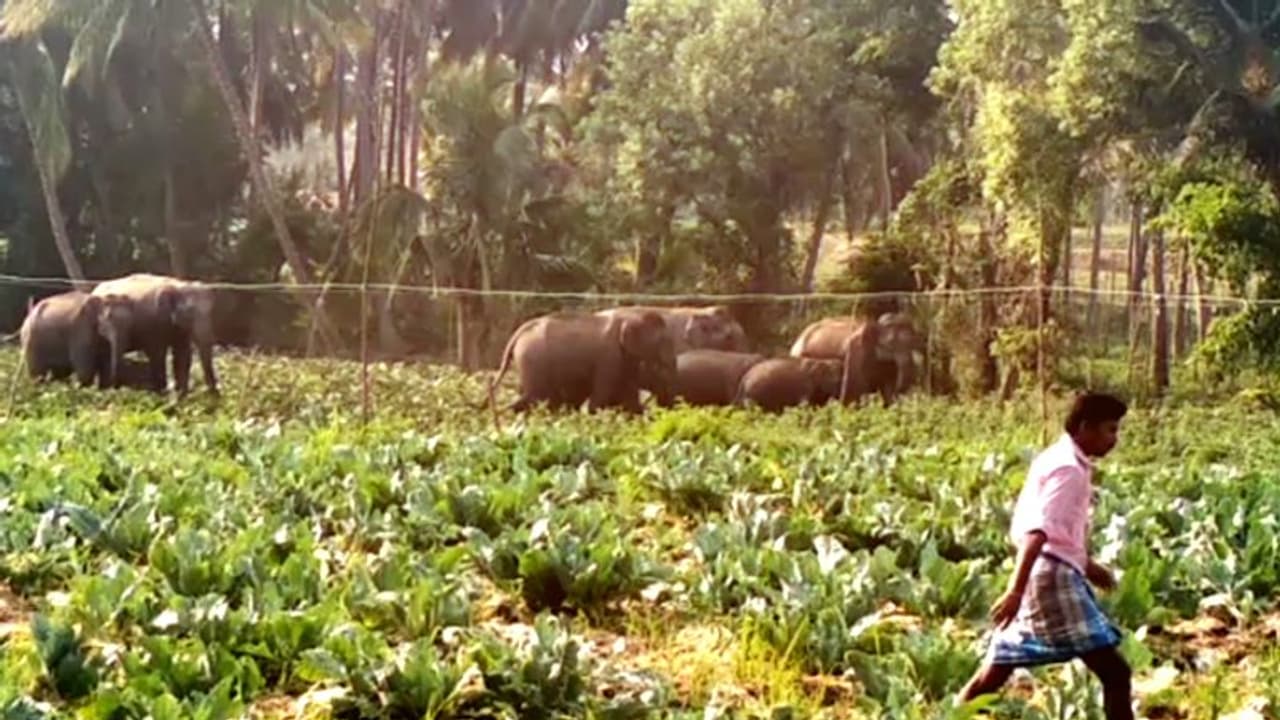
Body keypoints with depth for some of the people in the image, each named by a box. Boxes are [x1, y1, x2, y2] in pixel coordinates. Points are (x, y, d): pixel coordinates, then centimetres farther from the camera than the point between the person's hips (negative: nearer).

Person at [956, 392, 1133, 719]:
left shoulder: (1057, 459, 18)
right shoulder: (1068, 468, -12)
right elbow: (1036, 531, -23)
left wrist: (1086, 563, 37)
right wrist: (1016, 590, -31)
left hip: (1049, 575, 10)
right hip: (1053, 577, -10)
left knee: (991, 678, 11)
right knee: (1114, 672, -7)